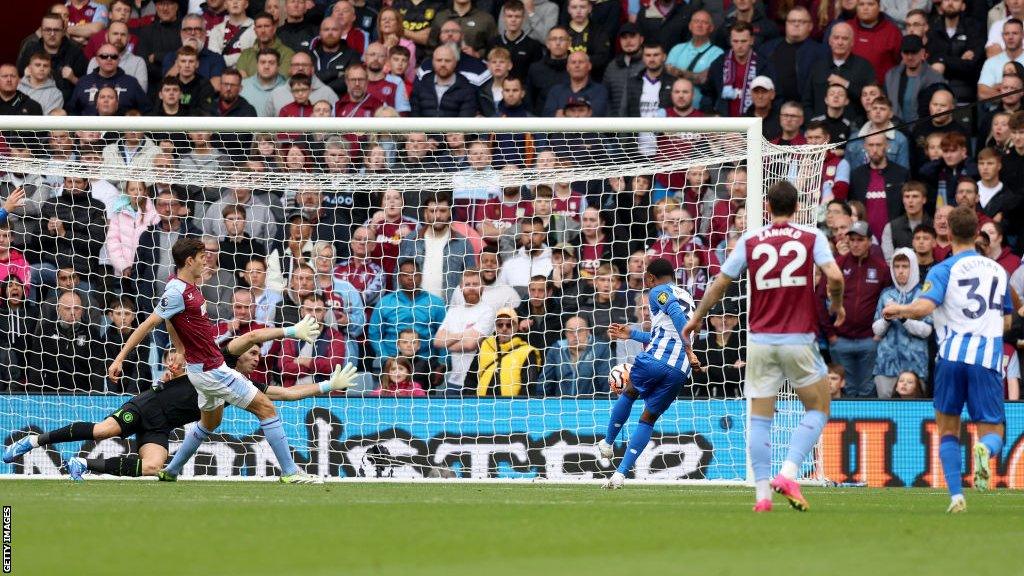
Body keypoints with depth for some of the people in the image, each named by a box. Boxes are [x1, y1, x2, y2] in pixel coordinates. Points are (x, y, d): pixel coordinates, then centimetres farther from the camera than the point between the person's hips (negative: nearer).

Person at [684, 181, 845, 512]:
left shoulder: (750, 240, 4)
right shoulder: (812, 238, 0)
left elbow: (720, 283, 8)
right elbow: (835, 276, -13)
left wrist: (697, 318, 22)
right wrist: (836, 306, 8)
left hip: (760, 340, 2)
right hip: (800, 339, -2)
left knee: (760, 418, 7)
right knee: (818, 410, 11)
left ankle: (762, 493, -1)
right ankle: (788, 474, -9)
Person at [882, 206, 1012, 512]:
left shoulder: (944, 269, 2)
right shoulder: (997, 269, 16)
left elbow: (924, 307, -15)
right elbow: (1006, 322, 24)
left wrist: (897, 310, 4)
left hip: (952, 353, -2)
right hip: (988, 357, 2)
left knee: (947, 428, 14)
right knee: (992, 429, 7)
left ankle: (956, 495, -1)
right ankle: (985, 450, -31)